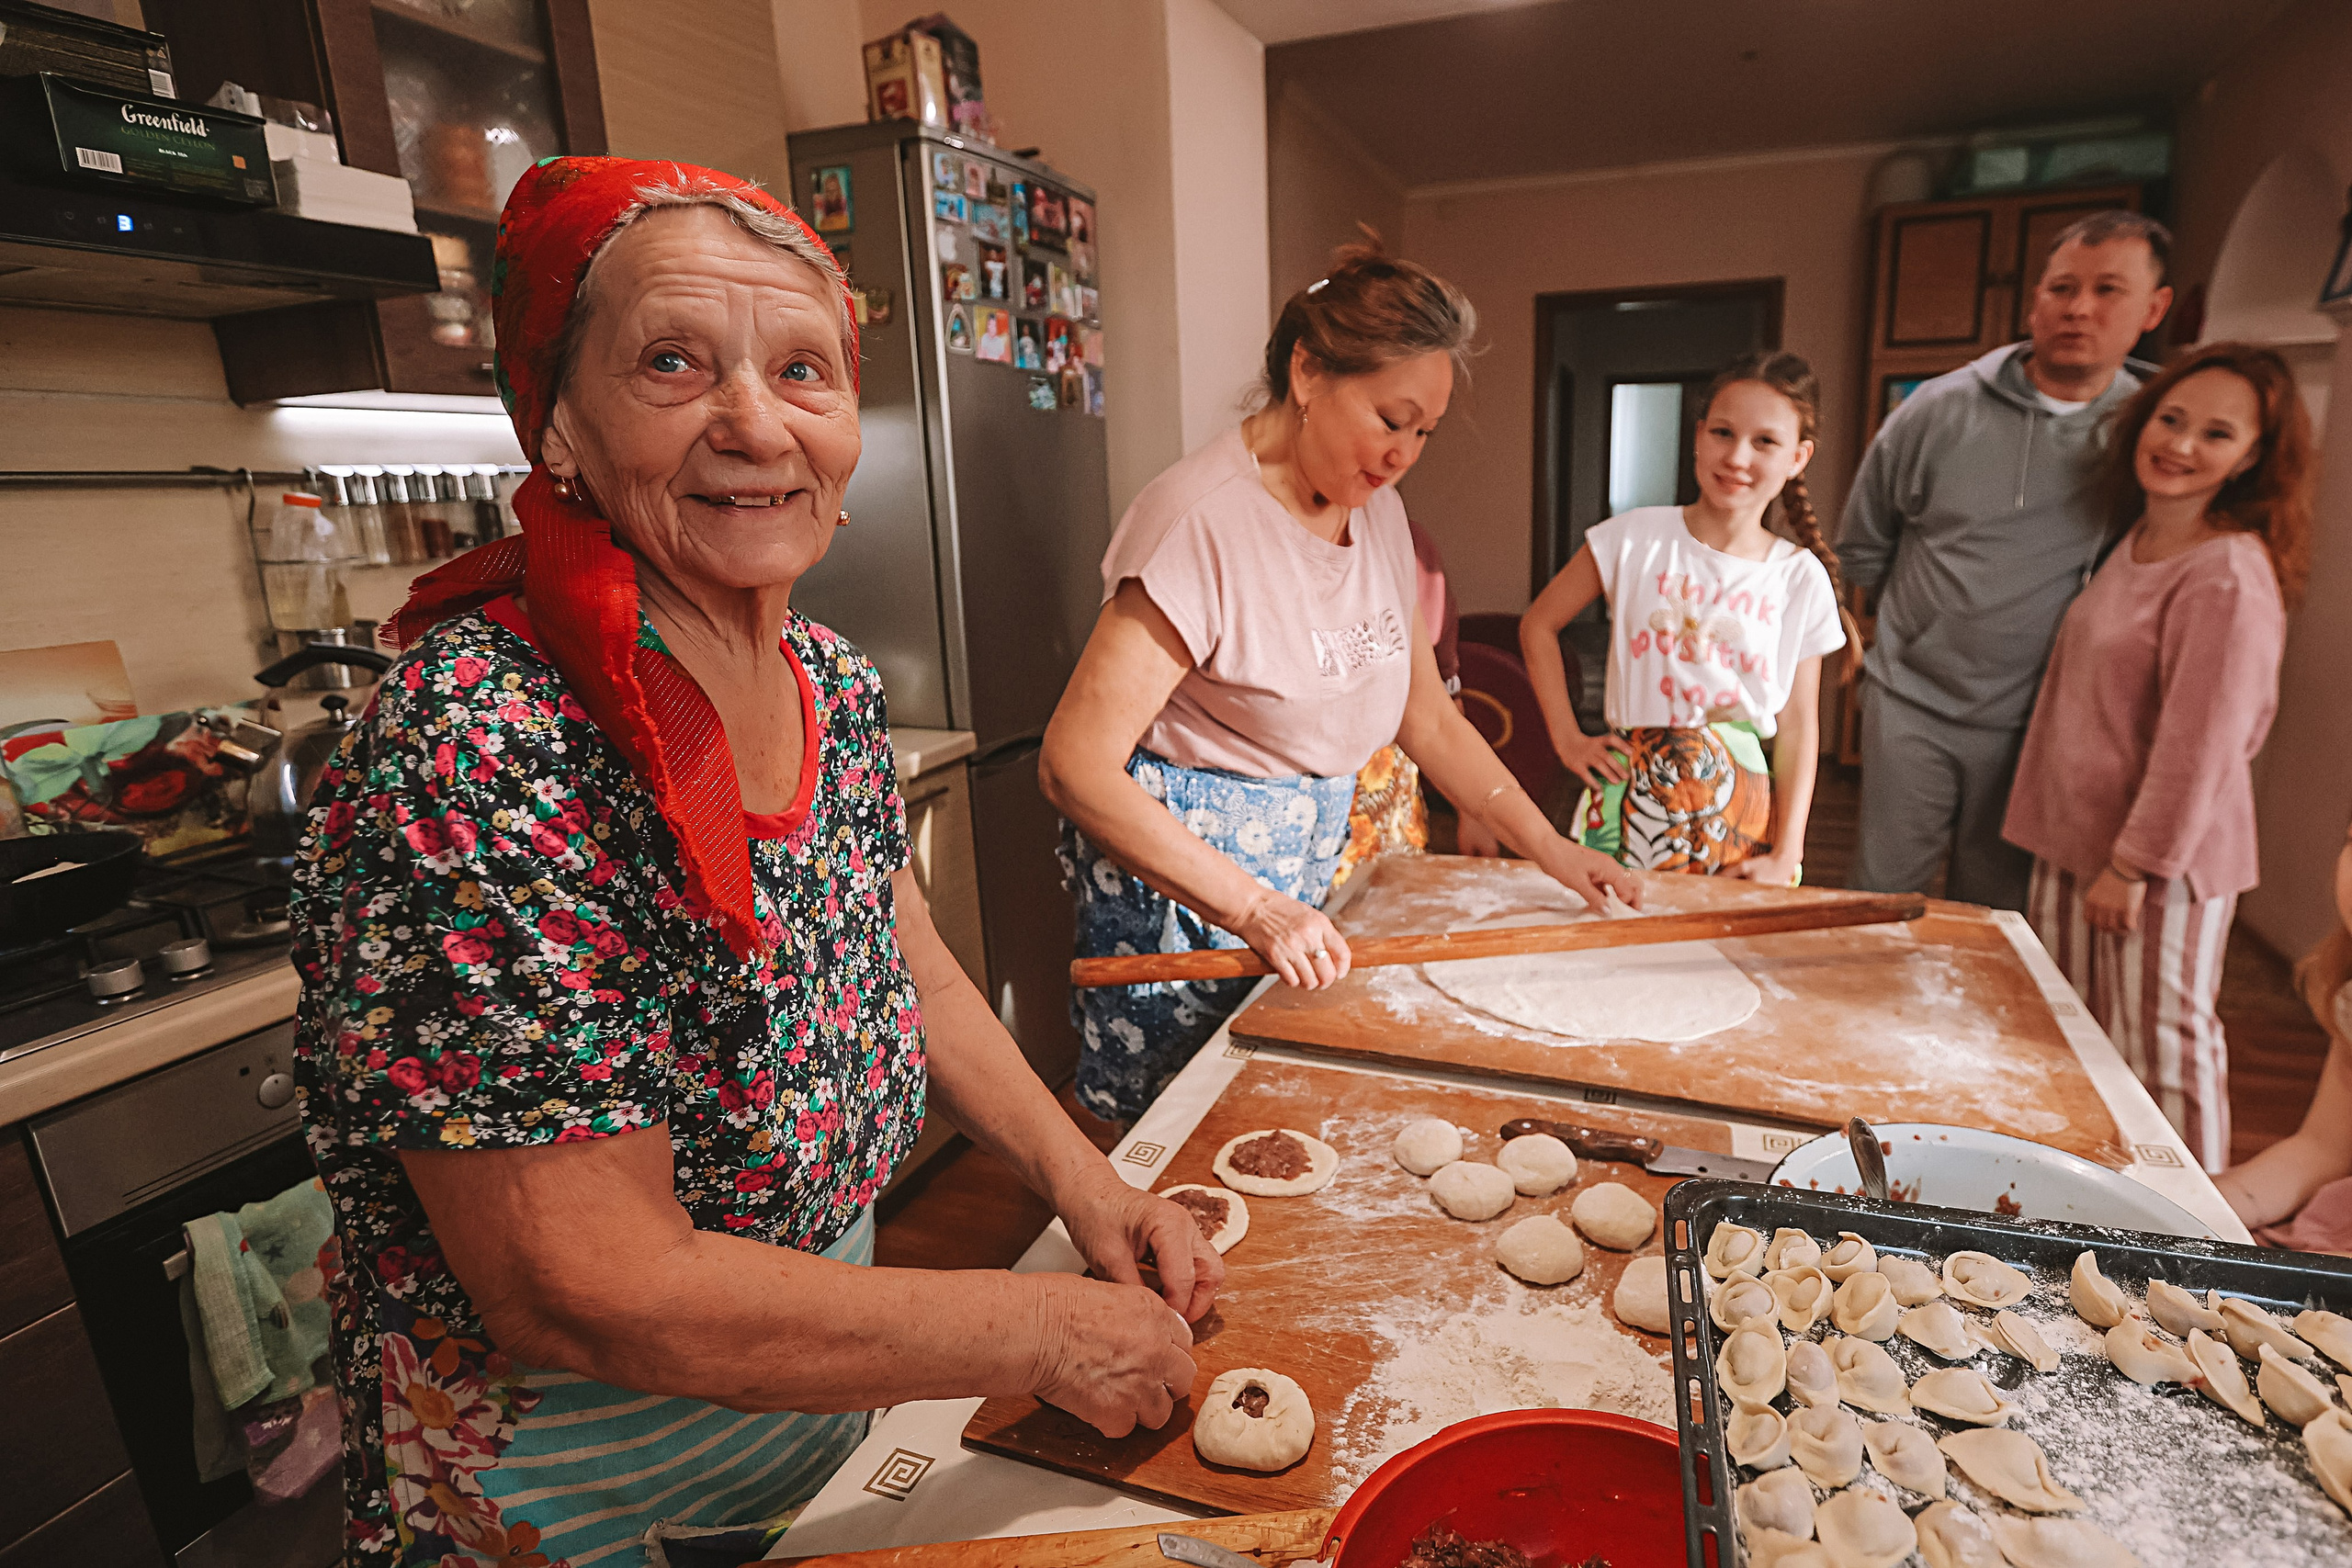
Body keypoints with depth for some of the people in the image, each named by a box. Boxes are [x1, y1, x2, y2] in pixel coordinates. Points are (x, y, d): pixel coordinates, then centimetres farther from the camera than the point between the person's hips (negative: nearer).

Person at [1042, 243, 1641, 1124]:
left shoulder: (1378, 511, 3)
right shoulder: (1204, 521, -23)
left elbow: (1426, 716, 11)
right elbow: (1075, 765, -26)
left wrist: (1549, 849, 5)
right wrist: (1255, 907, -30)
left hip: (1308, 858, 7)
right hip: (1175, 861, -7)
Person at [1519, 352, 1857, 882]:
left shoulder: (1800, 577, 1)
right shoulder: (1636, 538, -4)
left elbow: (1798, 726, 2)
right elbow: (1537, 626, 5)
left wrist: (1787, 854, -4)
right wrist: (1567, 737, 0)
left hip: (1740, 808, 2)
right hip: (1633, 795, -1)